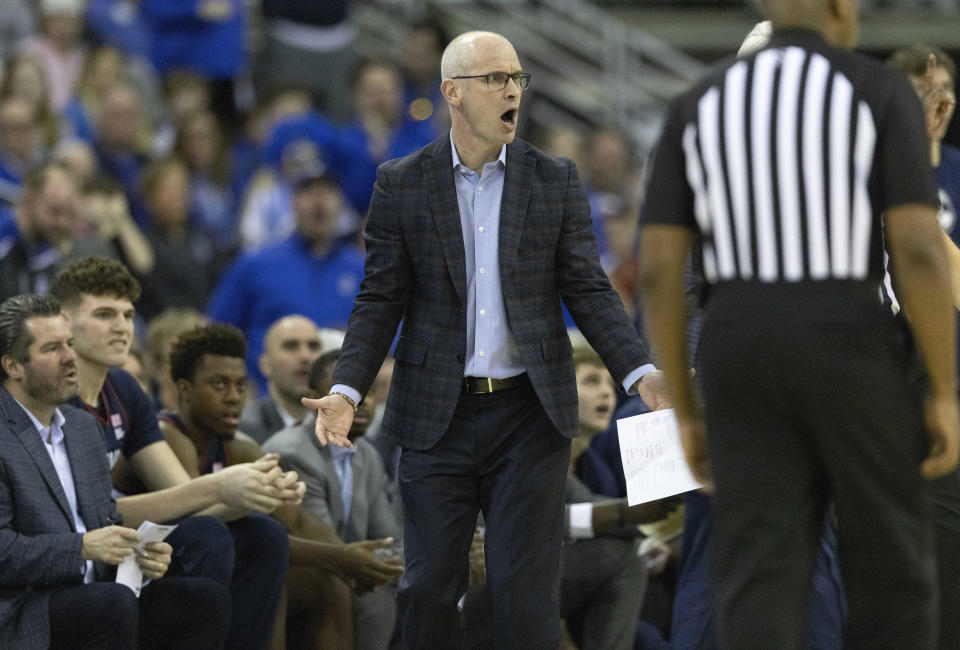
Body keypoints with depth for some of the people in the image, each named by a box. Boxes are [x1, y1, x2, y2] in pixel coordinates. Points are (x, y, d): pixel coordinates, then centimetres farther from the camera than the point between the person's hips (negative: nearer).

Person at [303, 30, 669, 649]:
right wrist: (347, 389, -9)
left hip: (530, 412, 0)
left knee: (526, 590, -2)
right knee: (430, 588, 2)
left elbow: (588, 290, 4)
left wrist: (641, 372, -10)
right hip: (438, 413, 0)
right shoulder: (401, 184, 2)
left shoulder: (556, 181, 4)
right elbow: (382, 299, 4)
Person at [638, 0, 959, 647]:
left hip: (743, 359, 3)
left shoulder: (697, 106, 8)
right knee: (891, 574, 13)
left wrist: (686, 413, 12)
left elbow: (658, 269, 4)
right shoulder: (882, 92, -3)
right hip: (852, 359, -3)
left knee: (761, 593, -1)